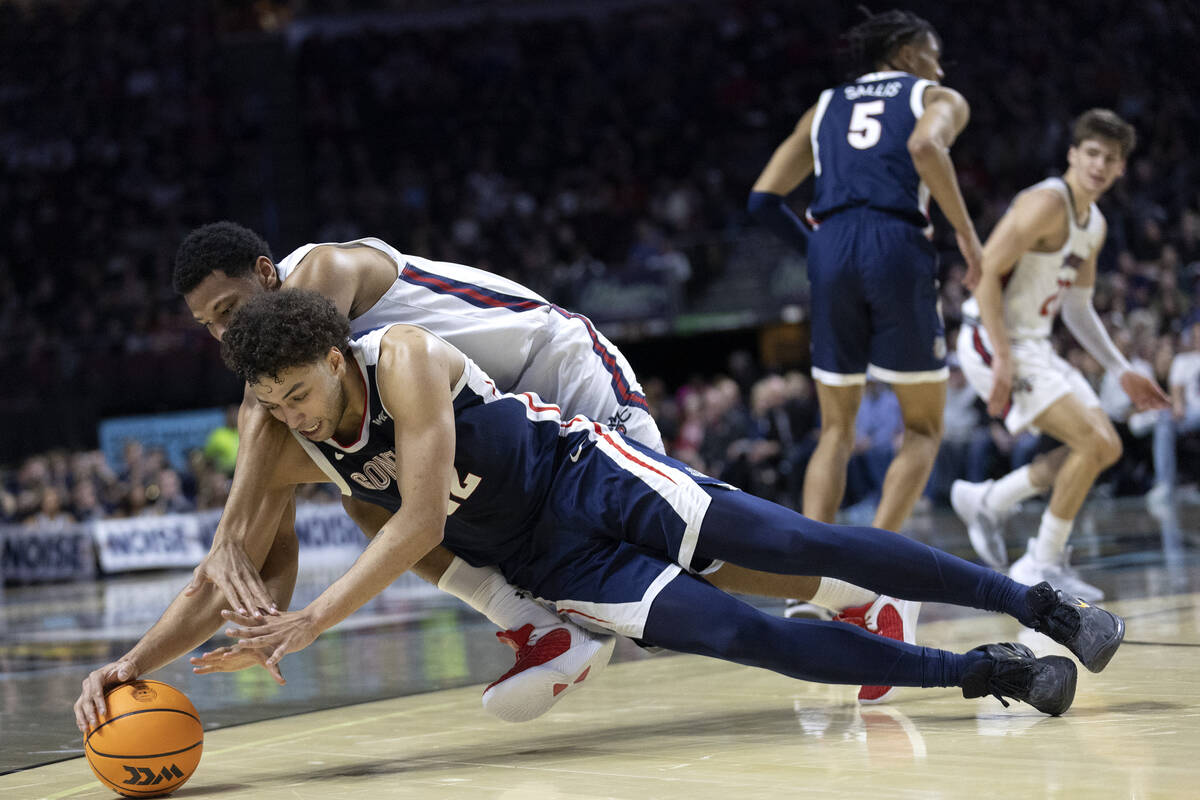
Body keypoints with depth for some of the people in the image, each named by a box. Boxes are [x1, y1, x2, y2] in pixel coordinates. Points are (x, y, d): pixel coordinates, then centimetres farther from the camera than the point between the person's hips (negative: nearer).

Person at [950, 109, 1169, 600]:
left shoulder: (1095, 225, 12)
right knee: (1093, 442, -17)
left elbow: (1078, 309, 21)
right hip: (995, 342, -10)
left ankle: (986, 501, 20)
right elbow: (986, 273, -23)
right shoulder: (1047, 204, -18)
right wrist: (1004, 360, -28)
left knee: (1106, 448, 10)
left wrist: (1122, 372, 16)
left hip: (1036, 345, 10)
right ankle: (1043, 564, -6)